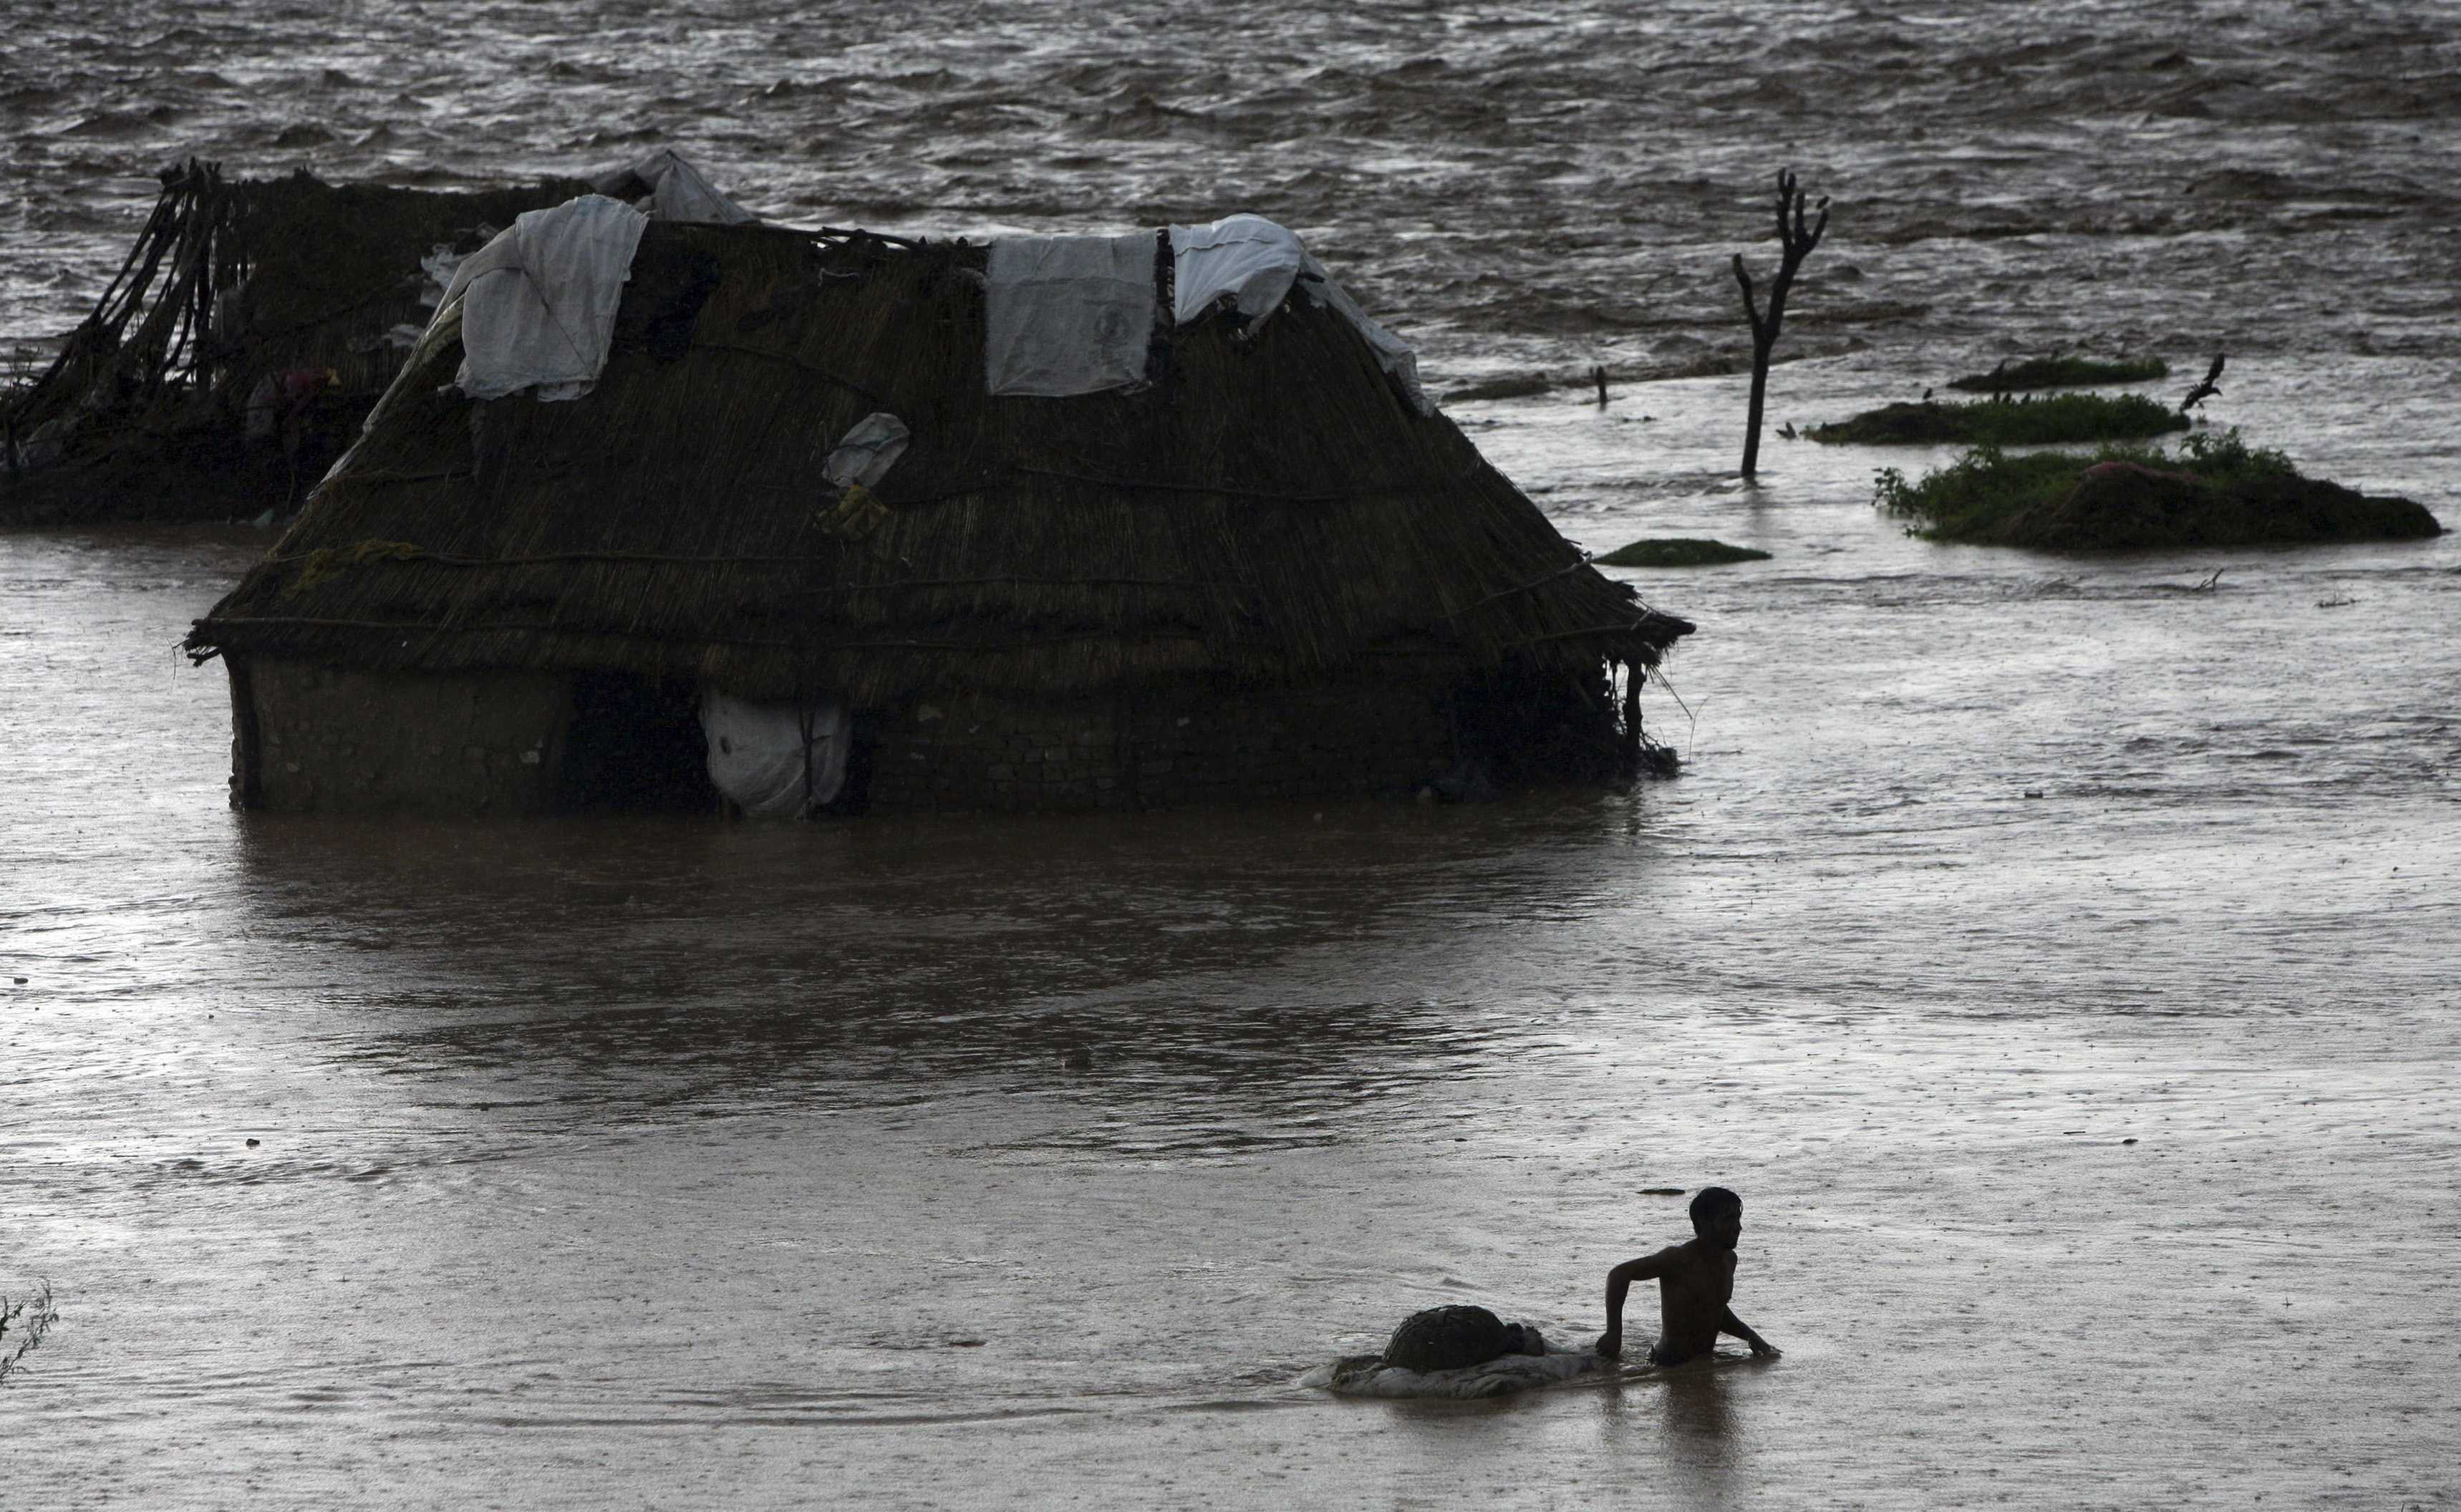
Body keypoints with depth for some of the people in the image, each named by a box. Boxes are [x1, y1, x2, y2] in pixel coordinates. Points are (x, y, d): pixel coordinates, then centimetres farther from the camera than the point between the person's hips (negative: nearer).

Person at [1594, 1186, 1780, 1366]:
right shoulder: (1680, 1258, -16)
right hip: (1671, 1366, -9)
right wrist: (1614, 1334, -23)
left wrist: (1750, 1336, 11)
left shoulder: (1729, 1260, 9)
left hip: (1705, 1361, 9)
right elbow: (1619, 1274, -18)